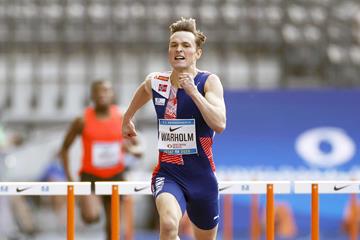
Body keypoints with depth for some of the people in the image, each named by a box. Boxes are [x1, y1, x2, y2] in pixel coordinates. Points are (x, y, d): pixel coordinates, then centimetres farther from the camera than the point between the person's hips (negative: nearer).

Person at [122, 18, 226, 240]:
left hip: (202, 176, 0)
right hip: (167, 174, 0)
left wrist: (193, 91, -28)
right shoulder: (155, 82, 0)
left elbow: (219, 124, -24)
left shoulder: (209, 81, -9)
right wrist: (127, 119, 40)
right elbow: (142, 91, 27)